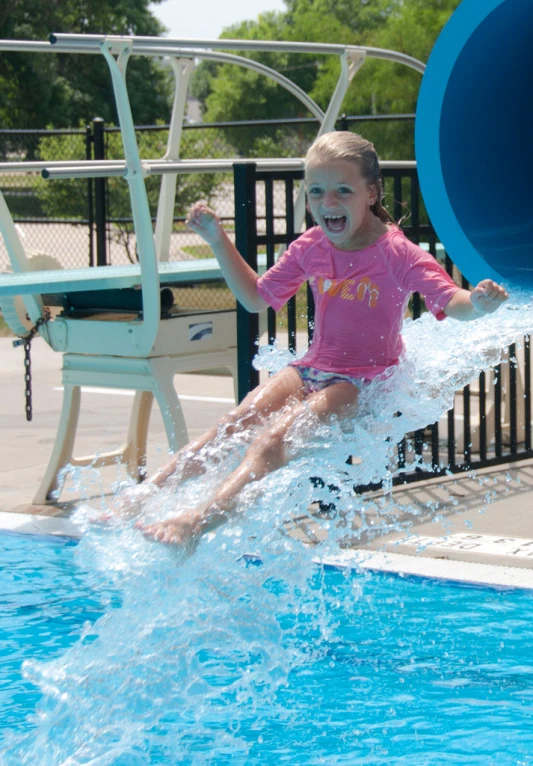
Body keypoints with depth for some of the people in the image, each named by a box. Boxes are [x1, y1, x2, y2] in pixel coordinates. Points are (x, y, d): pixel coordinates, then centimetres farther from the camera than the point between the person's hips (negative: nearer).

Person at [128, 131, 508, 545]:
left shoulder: (397, 253, -13)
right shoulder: (310, 248, 5)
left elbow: (451, 301, -22)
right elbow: (256, 298, 18)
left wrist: (478, 303, -46)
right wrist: (219, 241, 11)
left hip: (365, 382, -6)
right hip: (313, 368, 6)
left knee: (273, 438, -27)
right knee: (231, 426, -12)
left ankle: (195, 524, -40)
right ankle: (140, 497, -12)